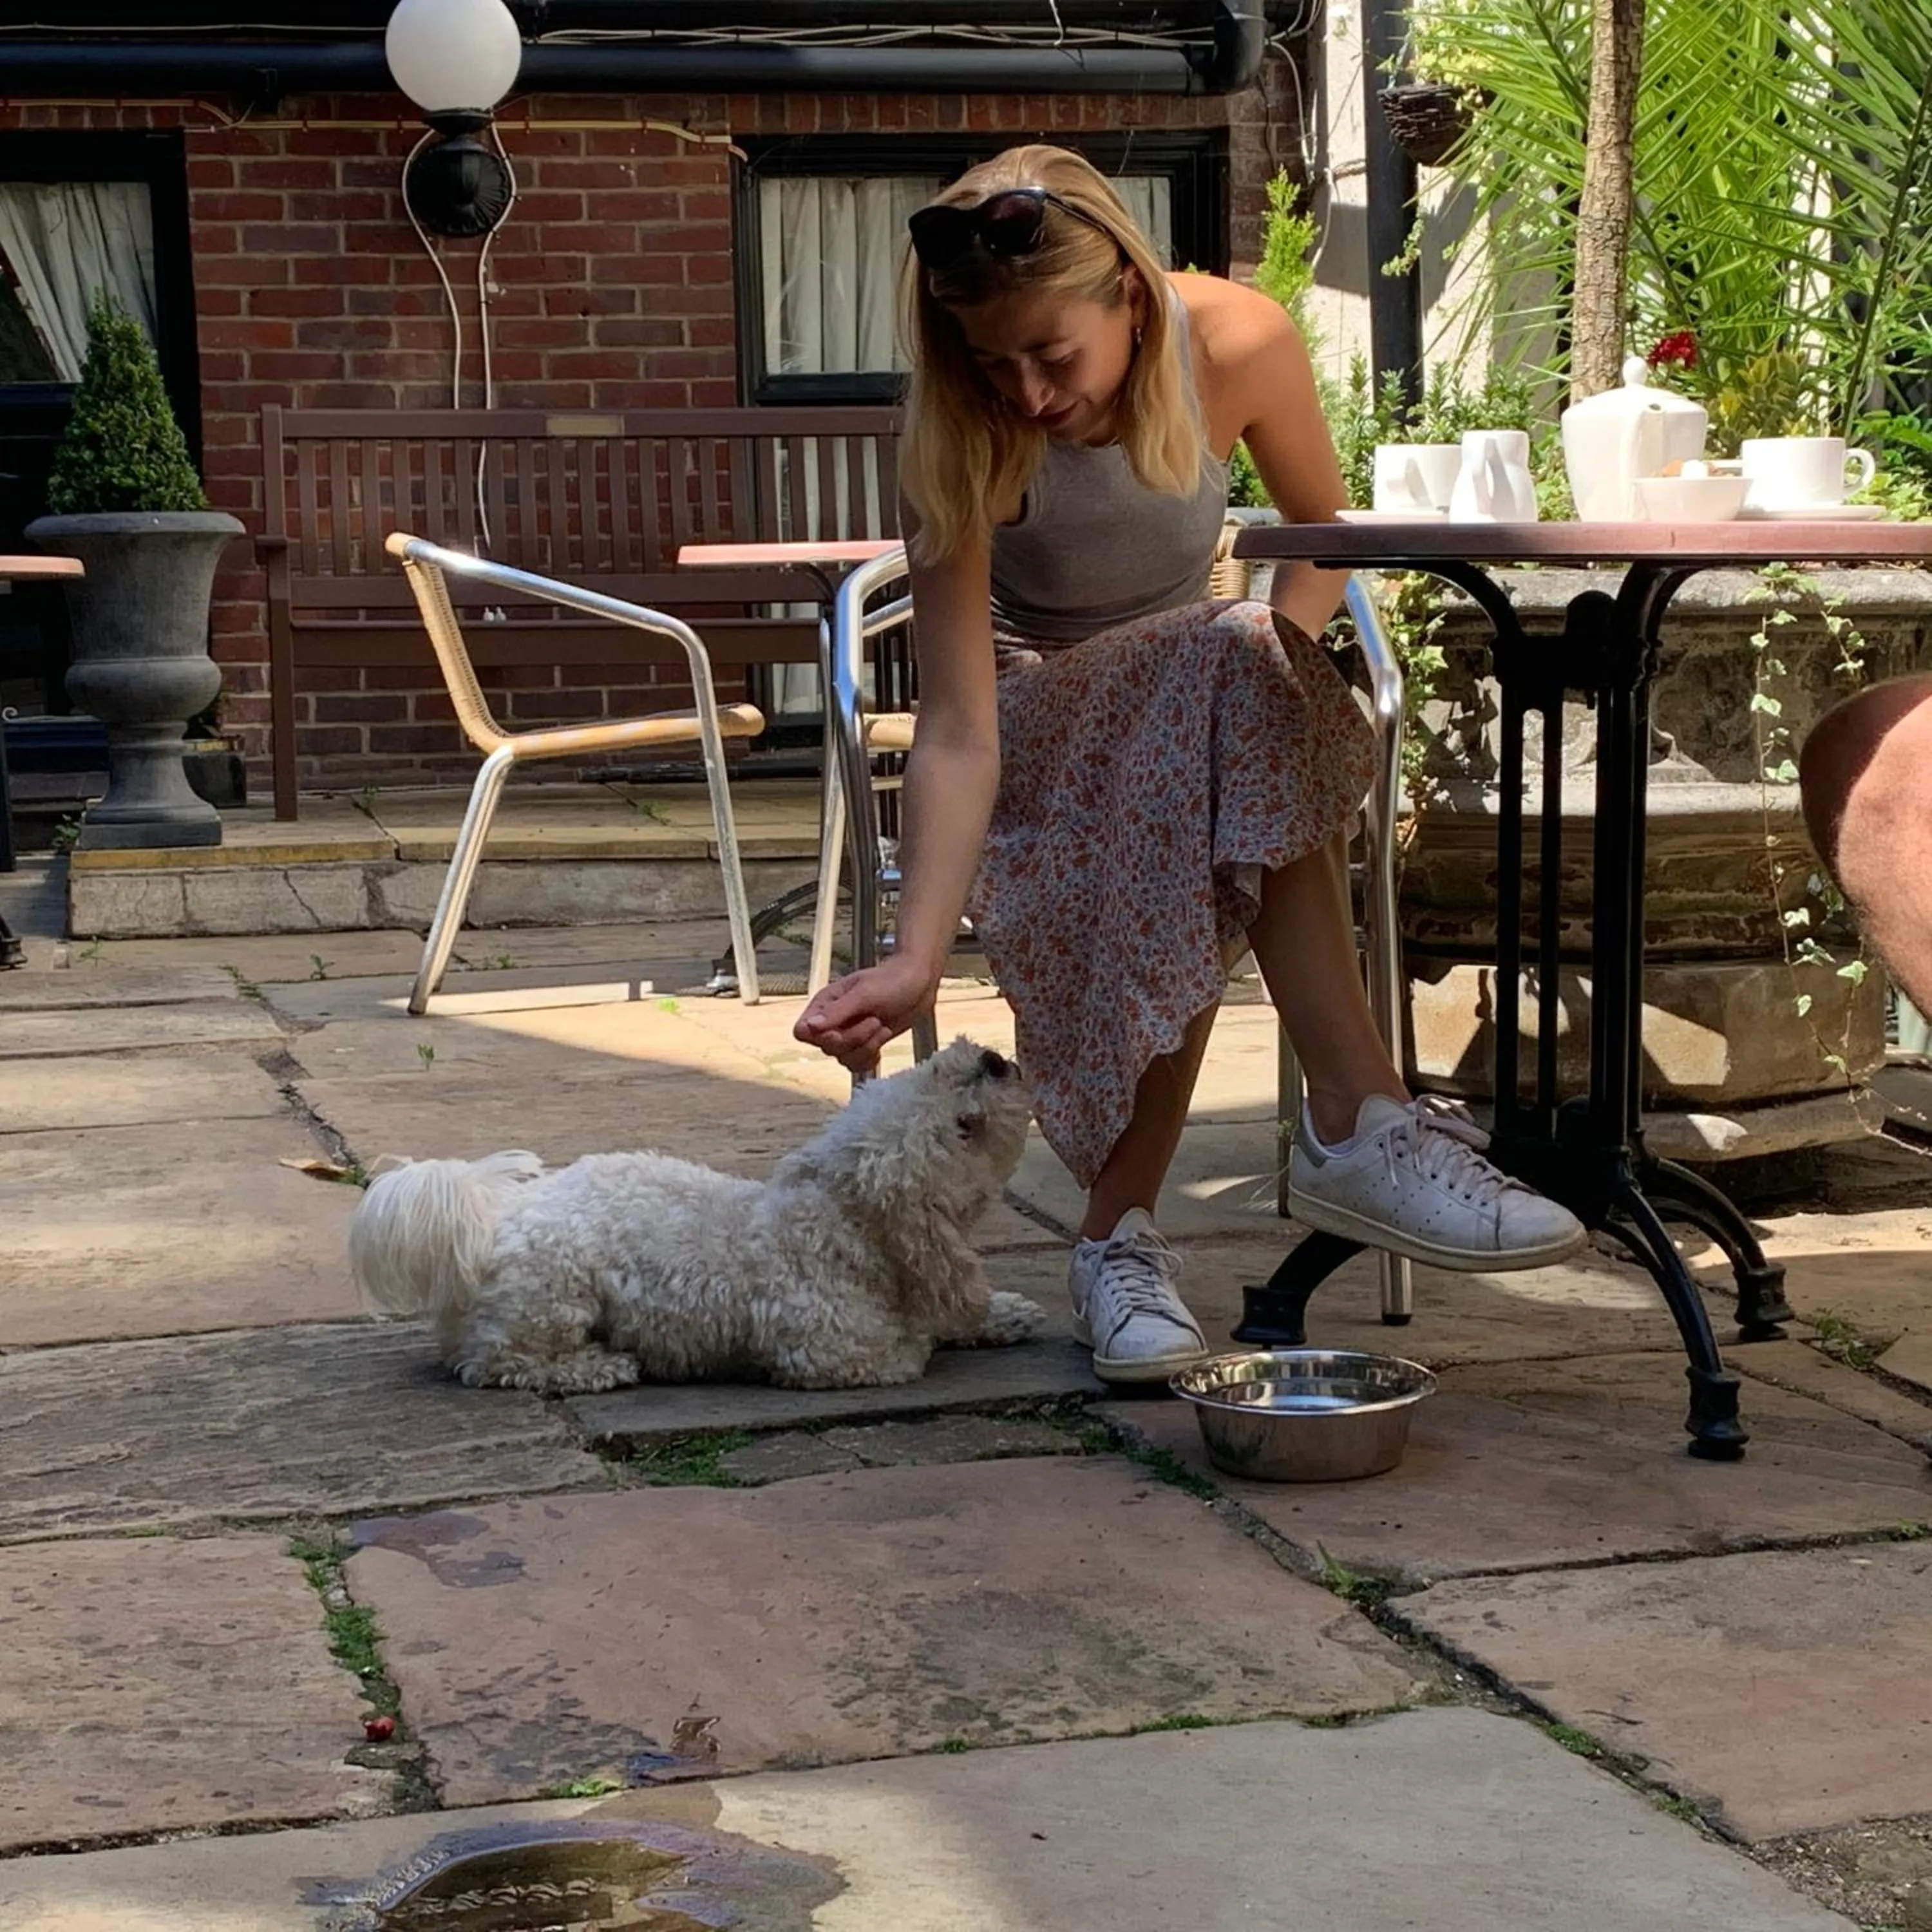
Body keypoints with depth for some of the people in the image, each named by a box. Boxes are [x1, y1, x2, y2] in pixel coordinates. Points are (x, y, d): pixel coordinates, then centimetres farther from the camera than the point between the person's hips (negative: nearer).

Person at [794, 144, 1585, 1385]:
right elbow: (959, 735, -30)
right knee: (1224, 688, -36)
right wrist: (917, 961, -41)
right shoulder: (963, 446, -25)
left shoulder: (1237, 343, -19)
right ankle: (1360, 1120, -33)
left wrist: (1280, 656, -22)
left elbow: (1326, 537, -1)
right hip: (1036, 707, -2)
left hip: (1195, 680, 3)